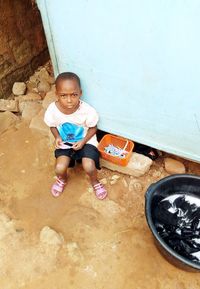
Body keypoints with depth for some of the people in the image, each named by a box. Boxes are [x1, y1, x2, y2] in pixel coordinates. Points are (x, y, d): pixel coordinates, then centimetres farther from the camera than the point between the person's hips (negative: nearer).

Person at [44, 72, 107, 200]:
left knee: (89, 167, -21)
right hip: (65, 142, 2)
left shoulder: (87, 110, -27)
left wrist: (83, 141, -21)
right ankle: (62, 179, 24)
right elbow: (52, 126, 0)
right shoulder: (52, 109, -21)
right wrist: (57, 137, -17)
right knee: (59, 168, -16)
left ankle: (95, 182, 17)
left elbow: (93, 128, -8)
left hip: (86, 140, -2)